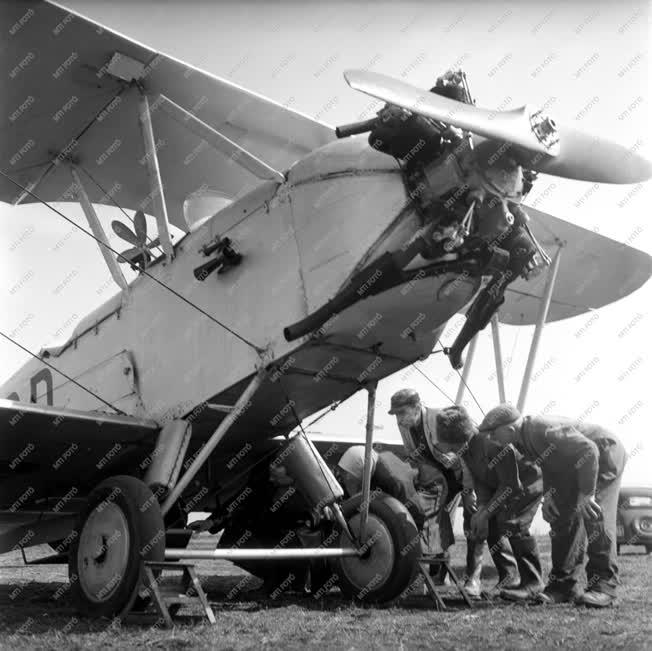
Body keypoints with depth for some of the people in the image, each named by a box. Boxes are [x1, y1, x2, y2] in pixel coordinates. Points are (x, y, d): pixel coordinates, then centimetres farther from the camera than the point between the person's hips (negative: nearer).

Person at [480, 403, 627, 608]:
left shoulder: (545, 430, -34)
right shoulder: (522, 440, -4)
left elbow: (589, 451, -37)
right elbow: (548, 465, 12)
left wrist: (586, 493, -34)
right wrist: (547, 495, -2)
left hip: (604, 454, -9)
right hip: (575, 464, 9)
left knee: (594, 515, -20)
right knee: (563, 515, 1)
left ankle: (604, 584, -12)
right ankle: (563, 585, 4)